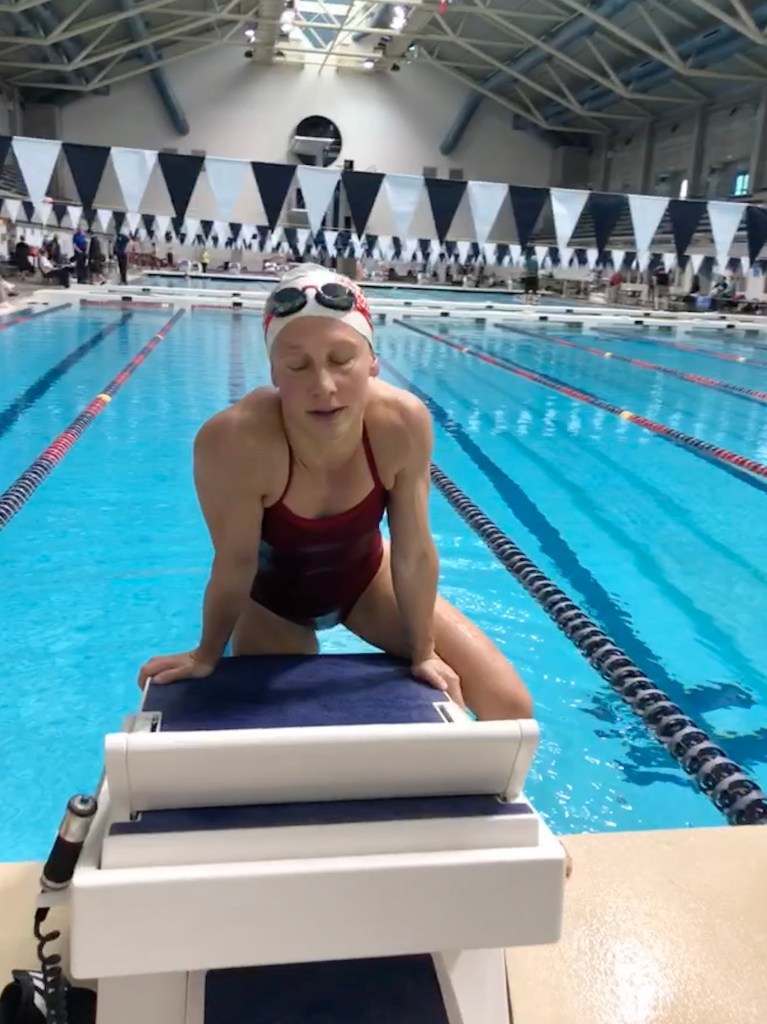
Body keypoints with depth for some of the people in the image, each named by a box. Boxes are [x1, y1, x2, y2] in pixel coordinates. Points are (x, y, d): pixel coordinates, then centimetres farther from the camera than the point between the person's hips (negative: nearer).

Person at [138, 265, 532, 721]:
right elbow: (235, 566, -23)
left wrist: (424, 651, -8)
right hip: (274, 592, -1)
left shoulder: (403, 422, -32)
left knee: (510, 704, -1)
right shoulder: (234, 441, -38)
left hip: (366, 575, 2)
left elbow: (414, 553, -20)